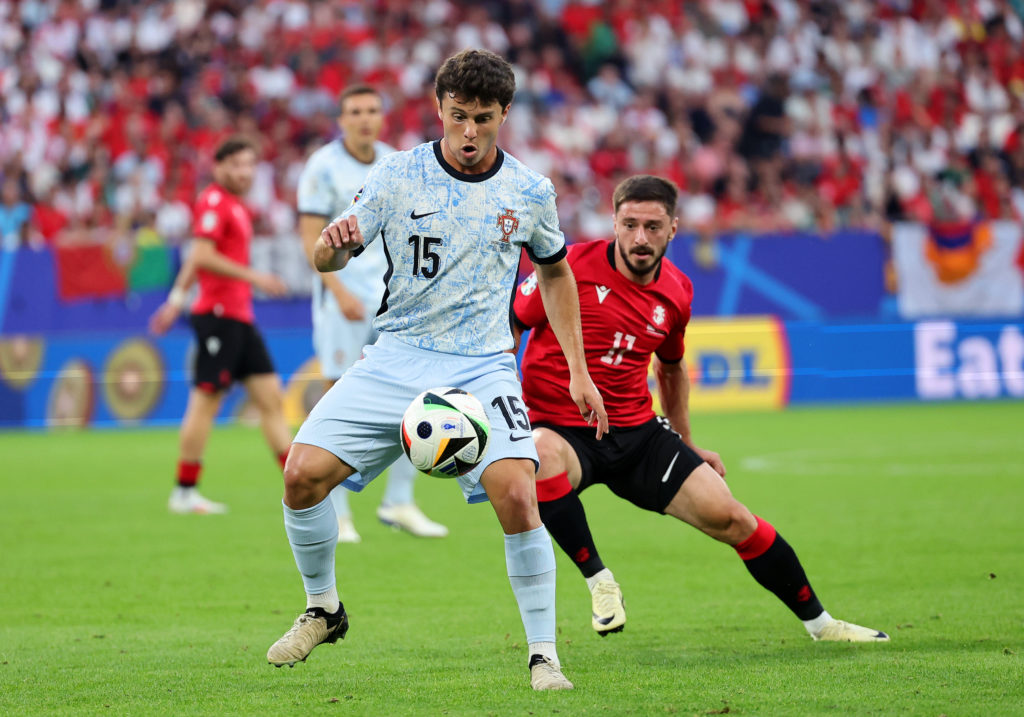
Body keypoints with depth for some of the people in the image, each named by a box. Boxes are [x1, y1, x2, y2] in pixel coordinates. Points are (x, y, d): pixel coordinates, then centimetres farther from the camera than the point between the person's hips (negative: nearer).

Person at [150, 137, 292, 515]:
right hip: (219, 313, -10)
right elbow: (202, 256, -20)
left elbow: (196, 259, 25)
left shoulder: (236, 206, 19)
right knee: (205, 401, -6)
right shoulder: (213, 201, -10)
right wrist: (252, 276, -21)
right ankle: (184, 493, -1)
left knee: (270, 397, 5)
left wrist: (176, 299, 28)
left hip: (240, 317, 10)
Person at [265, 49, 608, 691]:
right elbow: (330, 262, -1)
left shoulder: (530, 192, 2)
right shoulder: (398, 174, -2)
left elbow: (554, 272, 19)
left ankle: (544, 656, -10)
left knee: (517, 495, -24)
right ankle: (323, 609, 13)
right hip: (396, 357, 1)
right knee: (303, 474, -14)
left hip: (482, 367, -1)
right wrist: (333, 244, -27)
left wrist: (579, 371, 15)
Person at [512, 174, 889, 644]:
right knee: (542, 459, -41)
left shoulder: (675, 293, 2)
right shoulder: (572, 267, -13)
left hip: (637, 431, 4)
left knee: (730, 518, -4)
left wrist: (687, 446, 25)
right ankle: (598, 580, -21)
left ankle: (819, 622, 15)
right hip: (561, 427, -4)